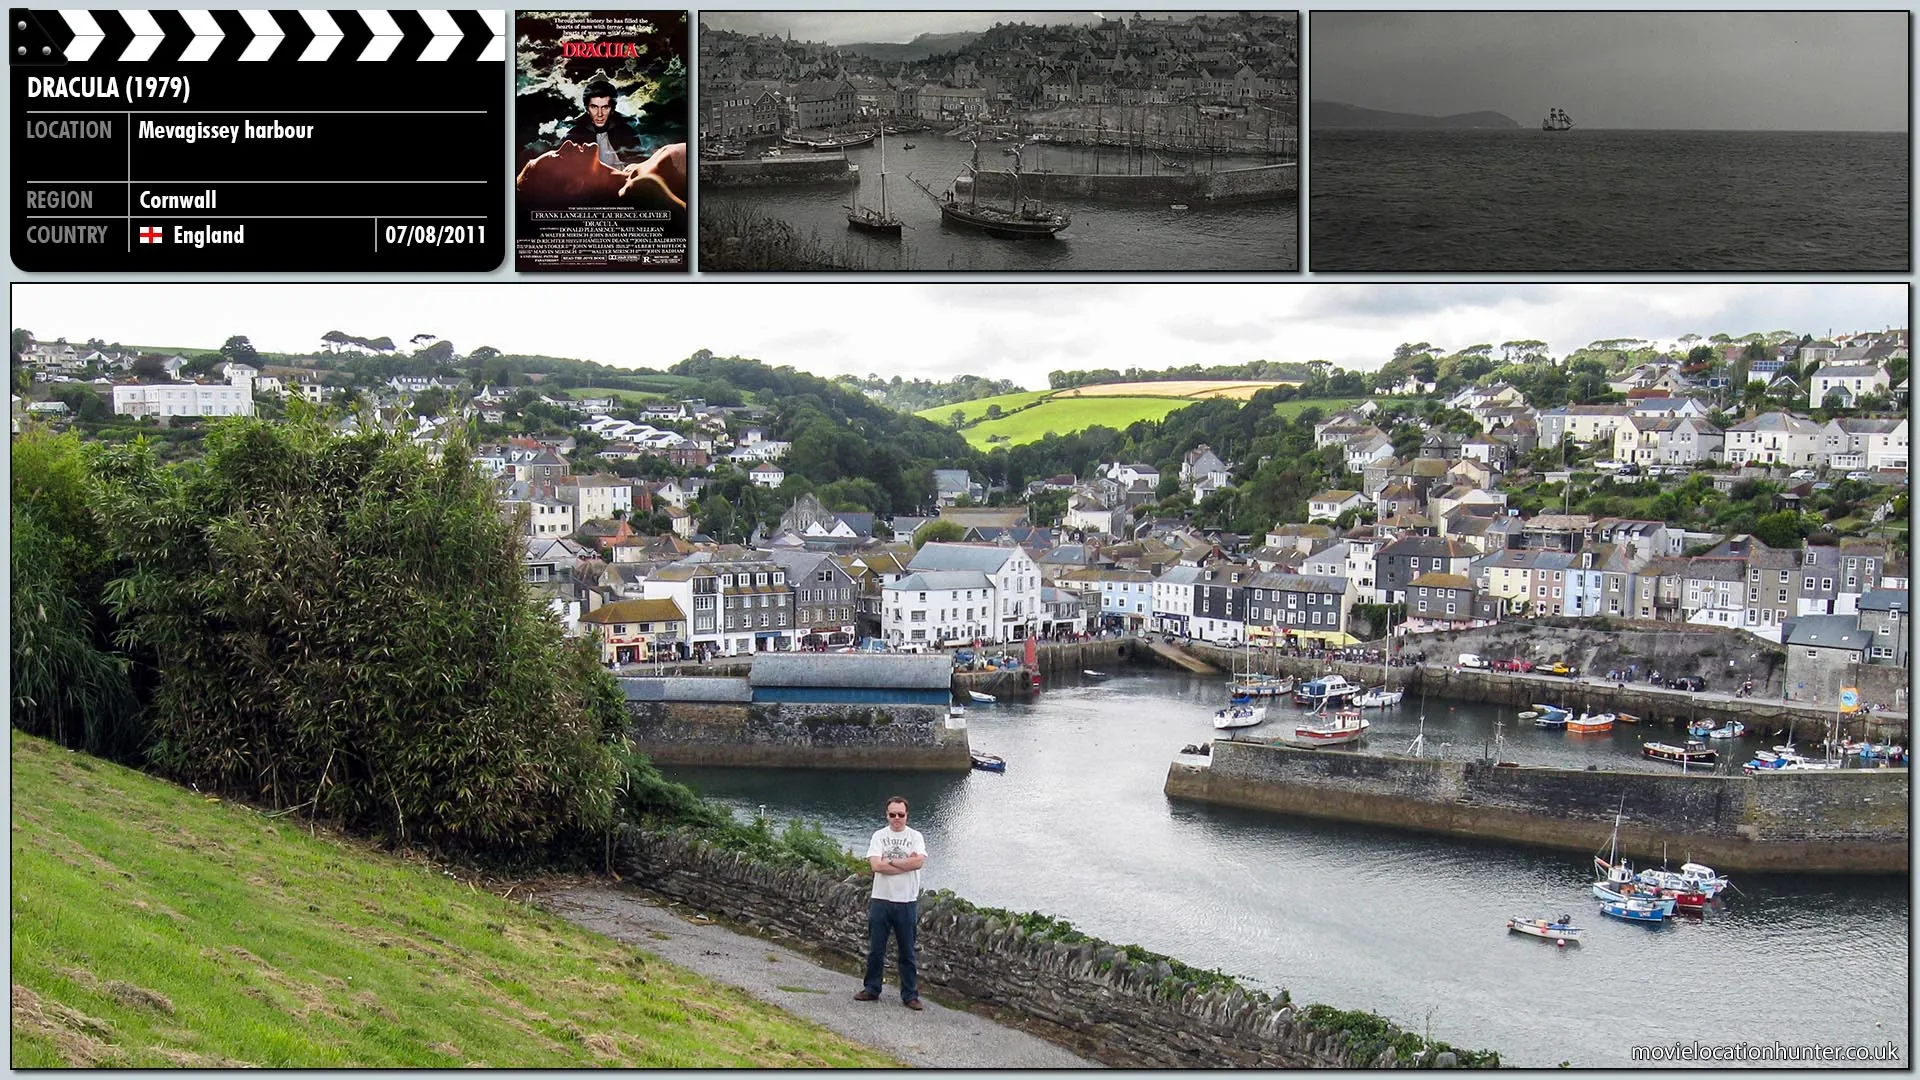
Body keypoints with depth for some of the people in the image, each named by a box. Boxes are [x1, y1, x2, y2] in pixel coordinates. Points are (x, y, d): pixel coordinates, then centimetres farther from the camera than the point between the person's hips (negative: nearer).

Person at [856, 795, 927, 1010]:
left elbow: (919, 862, -16)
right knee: (875, 950, 9)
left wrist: (889, 862, -13)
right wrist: (906, 863, -12)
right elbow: (876, 865, -13)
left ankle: (910, 995, 13)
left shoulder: (915, 837, 2)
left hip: (907, 902, -1)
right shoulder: (879, 836, 2)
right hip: (881, 900, 1)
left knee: (908, 953, 5)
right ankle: (872, 989, 22)